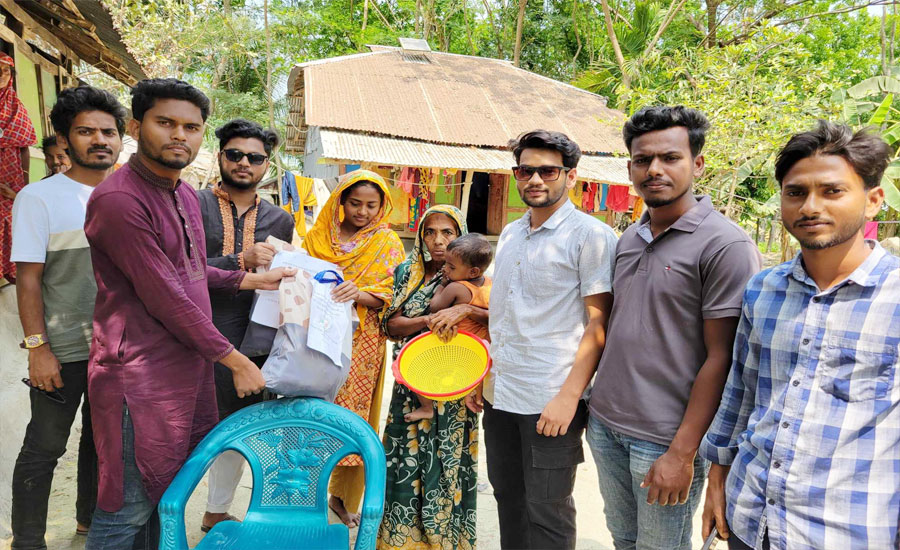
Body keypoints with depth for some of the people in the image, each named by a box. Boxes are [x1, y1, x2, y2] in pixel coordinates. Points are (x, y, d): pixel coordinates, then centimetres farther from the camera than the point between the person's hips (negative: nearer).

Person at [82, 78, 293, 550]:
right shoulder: (119, 199, -20)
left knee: (163, 492, 21)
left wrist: (251, 279, 12)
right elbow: (166, 299, -21)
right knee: (129, 507, 5)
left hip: (187, 366, 9)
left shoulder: (185, 195, 11)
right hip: (140, 374, -8)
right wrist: (235, 360, -14)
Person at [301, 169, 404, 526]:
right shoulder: (318, 236, 9)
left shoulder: (387, 244, 4)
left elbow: (386, 297, -4)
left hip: (361, 344, -1)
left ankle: (344, 497, 22)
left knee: (354, 415, 4)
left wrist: (358, 293, -23)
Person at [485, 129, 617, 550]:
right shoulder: (509, 235, 12)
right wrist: (482, 374, 15)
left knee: (546, 513, 7)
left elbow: (599, 324, -13)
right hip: (500, 396, 7)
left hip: (551, 403, -6)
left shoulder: (591, 235, -9)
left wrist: (569, 396, -19)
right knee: (508, 499, 18)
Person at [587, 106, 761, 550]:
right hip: (605, 422, 6)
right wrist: (596, 407, 12)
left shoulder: (726, 245, -14)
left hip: (664, 440, -6)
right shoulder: (628, 240, 8)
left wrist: (682, 452, -16)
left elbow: (720, 358, -16)